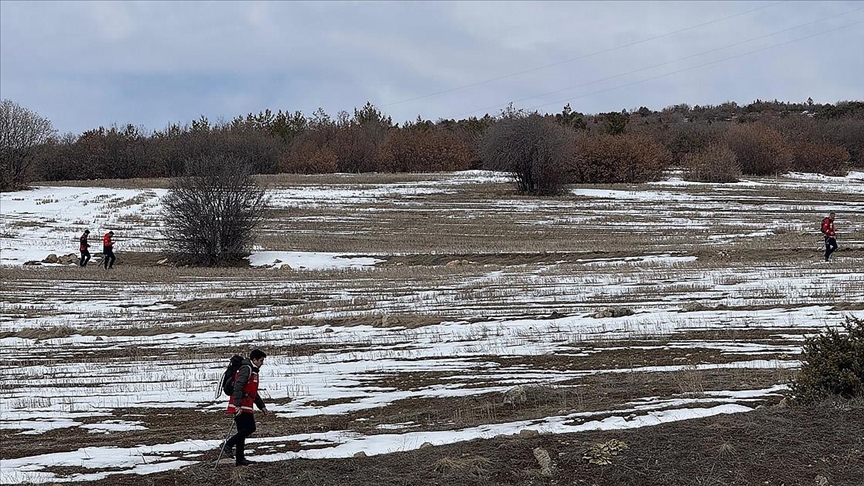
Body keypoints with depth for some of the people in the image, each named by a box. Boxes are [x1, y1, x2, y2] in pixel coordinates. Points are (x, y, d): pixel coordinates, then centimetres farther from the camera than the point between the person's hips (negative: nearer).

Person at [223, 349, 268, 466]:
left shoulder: (253, 371, 23)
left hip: (246, 407, 10)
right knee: (249, 428, -14)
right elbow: (238, 387, -21)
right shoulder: (246, 369, -11)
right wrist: (238, 405, -27)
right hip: (241, 407, -10)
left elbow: (253, 392, 34)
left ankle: (240, 459, 12)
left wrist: (261, 406, 32)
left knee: (243, 431, 10)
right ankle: (228, 445, -10)